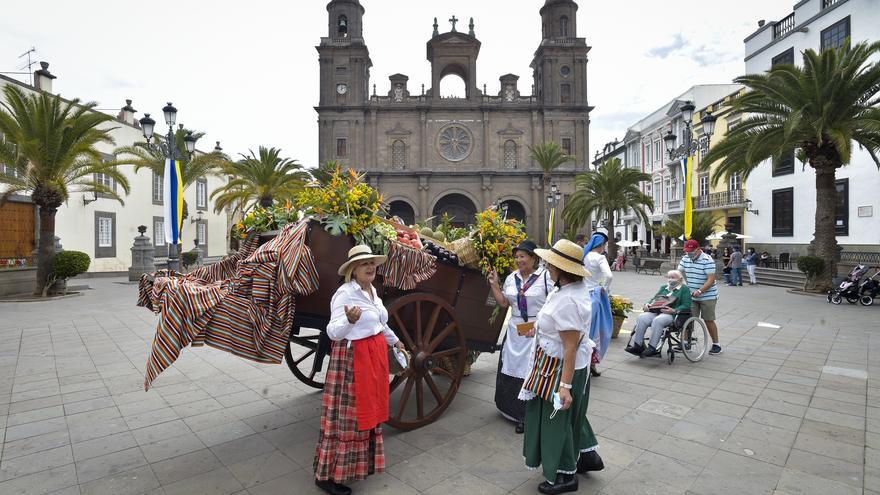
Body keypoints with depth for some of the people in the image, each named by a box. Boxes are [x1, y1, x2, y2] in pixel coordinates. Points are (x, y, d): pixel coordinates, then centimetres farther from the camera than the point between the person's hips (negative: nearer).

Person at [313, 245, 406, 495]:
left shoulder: (372, 290, 9)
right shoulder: (344, 293, -17)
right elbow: (333, 332, -24)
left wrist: (394, 340, 35)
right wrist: (349, 319, -44)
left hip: (375, 355, 8)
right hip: (352, 358, -8)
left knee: (369, 409, 18)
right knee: (348, 415, 0)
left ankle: (364, 461, 36)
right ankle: (327, 474, 15)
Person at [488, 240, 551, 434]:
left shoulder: (546, 277, -10)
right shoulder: (511, 278, 9)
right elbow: (504, 303, 11)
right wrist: (494, 285, 1)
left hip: (538, 334, -6)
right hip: (515, 333, 6)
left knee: (532, 373, 0)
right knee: (511, 370, 12)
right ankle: (514, 411, 32)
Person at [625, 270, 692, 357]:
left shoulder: (684, 289, 10)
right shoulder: (663, 287, 29)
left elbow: (686, 306, -1)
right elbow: (654, 299, 27)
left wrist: (674, 311, -18)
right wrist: (647, 304, 5)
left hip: (671, 315, -5)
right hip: (656, 311, 5)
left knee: (657, 320, -37)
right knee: (642, 318, -25)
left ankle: (652, 348, -34)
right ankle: (637, 345, -28)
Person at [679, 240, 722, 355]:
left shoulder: (707, 260, -15)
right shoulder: (685, 259, 4)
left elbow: (711, 280, -20)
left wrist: (700, 291, -30)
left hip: (707, 296, -5)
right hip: (691, 296, 5)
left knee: (708, 321, 2)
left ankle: (716, 344, 17)